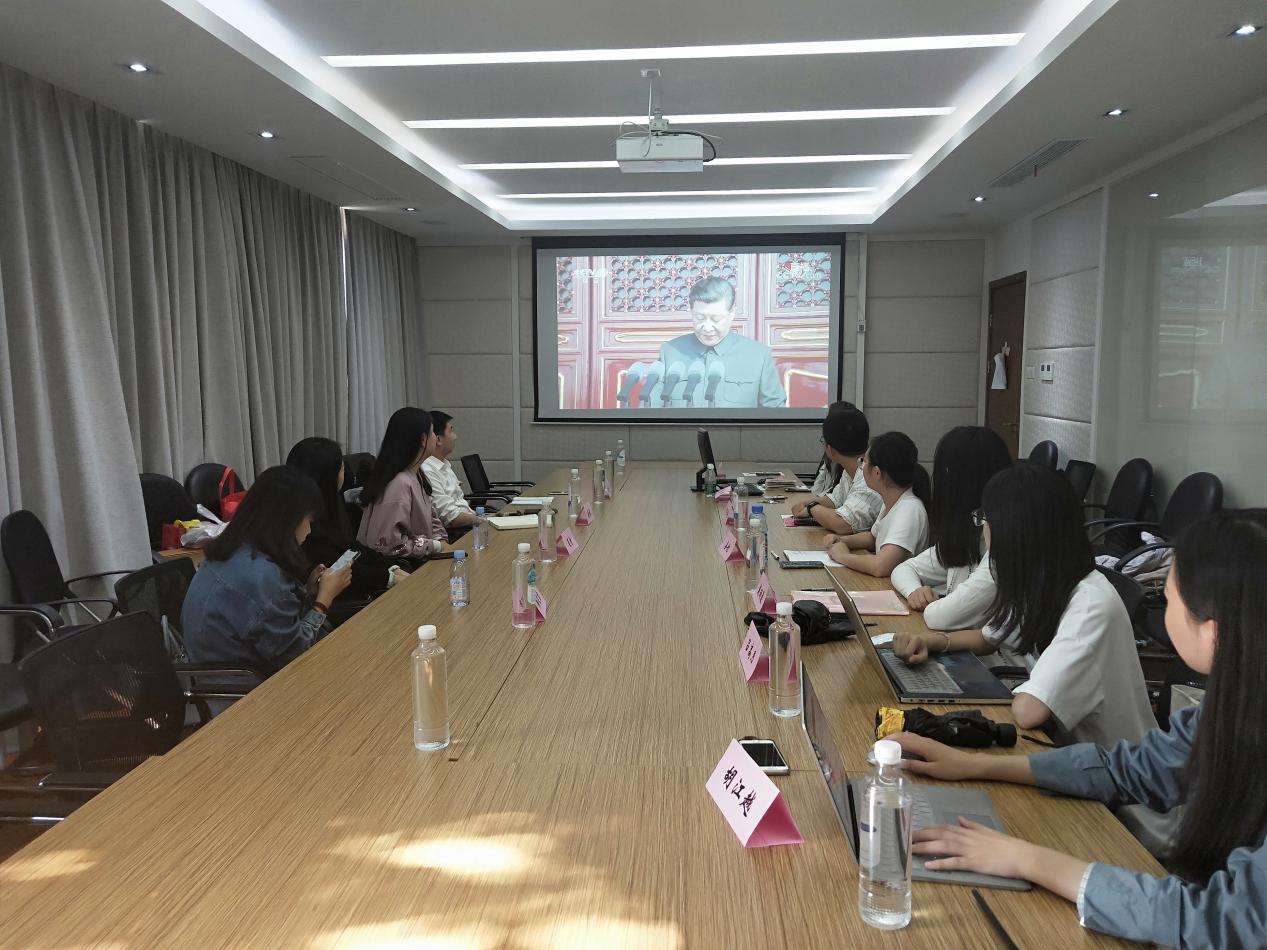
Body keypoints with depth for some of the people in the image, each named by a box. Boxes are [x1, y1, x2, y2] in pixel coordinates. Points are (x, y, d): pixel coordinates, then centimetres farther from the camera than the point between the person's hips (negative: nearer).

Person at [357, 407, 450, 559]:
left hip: (418, 562, 9)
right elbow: (386, 543, -25)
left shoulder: (417, 475, 8)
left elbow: (431, 515, 19)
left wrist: (442, 542, -1)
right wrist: (436, 546, -17)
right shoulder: (399, 484, -23)